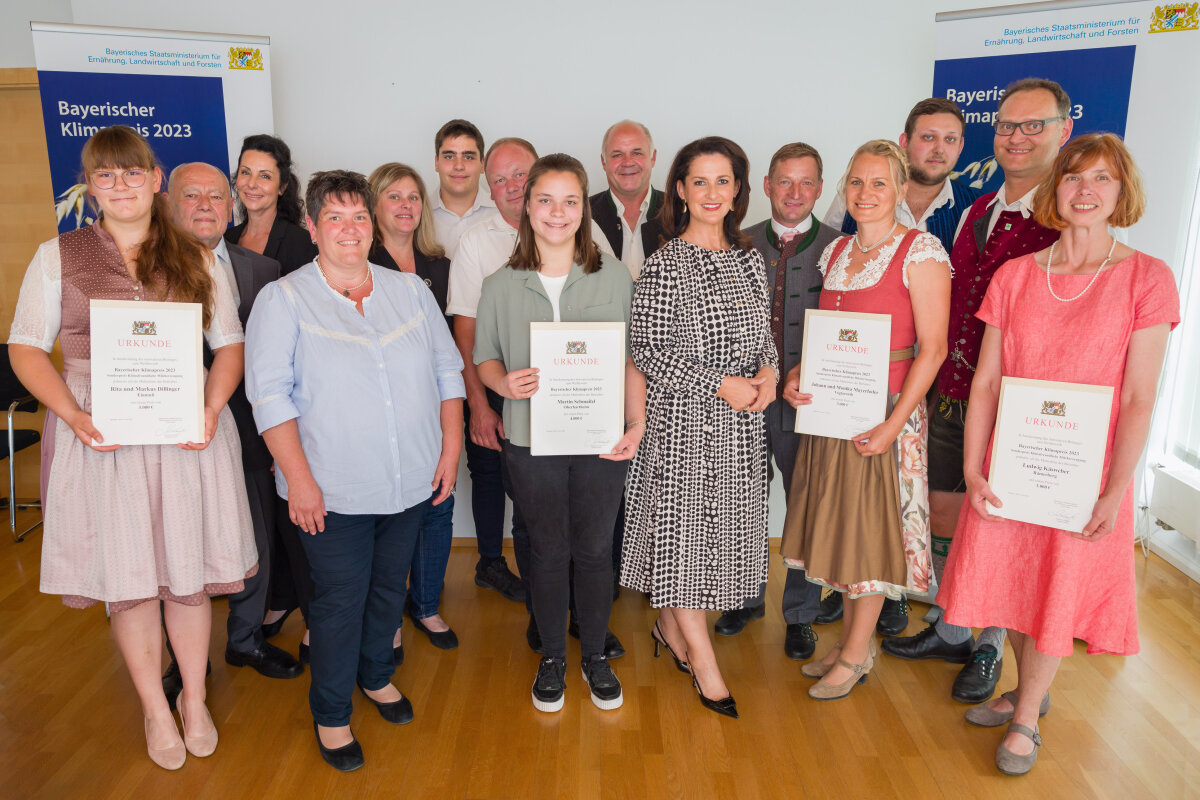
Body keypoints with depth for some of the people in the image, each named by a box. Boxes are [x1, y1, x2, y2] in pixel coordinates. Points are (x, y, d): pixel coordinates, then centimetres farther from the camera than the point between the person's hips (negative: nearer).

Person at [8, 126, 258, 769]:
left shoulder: (196, 259, 8)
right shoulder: (58, 256, 5)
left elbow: (229, 344, 7)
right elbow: (26, 348, 3)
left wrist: (211, 408, -10)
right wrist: (75, 416, -13)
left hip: (186, 437, 1)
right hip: (102, 439, 0)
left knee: (188, 576, 9)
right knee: (127, 582, 8)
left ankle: (194, 699, 32)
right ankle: (156, 711, 29)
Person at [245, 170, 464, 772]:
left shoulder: (410, 290, 7)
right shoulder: (283, 299, -4)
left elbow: (447, 371, 8)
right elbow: (270, 394, -10)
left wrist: (450, 449, 1)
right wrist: (299, 479, -16)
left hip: (410, 483, 4)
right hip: (332, 492, -4)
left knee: (390, 586, 18)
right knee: (339, 600, 6)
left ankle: (377, 675, 43)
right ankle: (331, 713, 27)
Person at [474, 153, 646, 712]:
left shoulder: (614, 277, 0)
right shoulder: (500, 285, 1)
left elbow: (633, 358, 1)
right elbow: (484, 359, 7)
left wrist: (636, 423, -11)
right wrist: (505, 384, -15)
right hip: (532, 442, 0)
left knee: (594, 551, 11)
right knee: (547, 552, 13)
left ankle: (594, 655, 34)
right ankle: (551, 656, 34)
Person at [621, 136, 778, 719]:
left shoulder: (749, 260, 9)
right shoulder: (666, 265, -11)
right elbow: (646, 349, -13)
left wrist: (767, 372, -5)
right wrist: (721, 384, -16)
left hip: (741, 425, 6)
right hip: (684, 420, -6)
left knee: (717, 528, 13)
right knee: (683, 527, 2)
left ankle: (672, 626, 33)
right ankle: (703, 661, 17)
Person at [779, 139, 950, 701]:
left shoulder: (921, 250, -10)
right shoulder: (836, 251, 10)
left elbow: (932, 348, -14)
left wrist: (893, 424, -19)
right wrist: (796, 375, -1)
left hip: (886, 411, -6)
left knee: (870, 528, 3)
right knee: (840, 523, 13)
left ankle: (855, 655, 20)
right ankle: (853, 641, 30)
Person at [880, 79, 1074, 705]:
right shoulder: (976, 212, 12)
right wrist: (941, 380, 12)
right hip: (950, 395, 6)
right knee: (943, 517, 14)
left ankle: (989, 648, 30)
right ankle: (950, 630, 35)